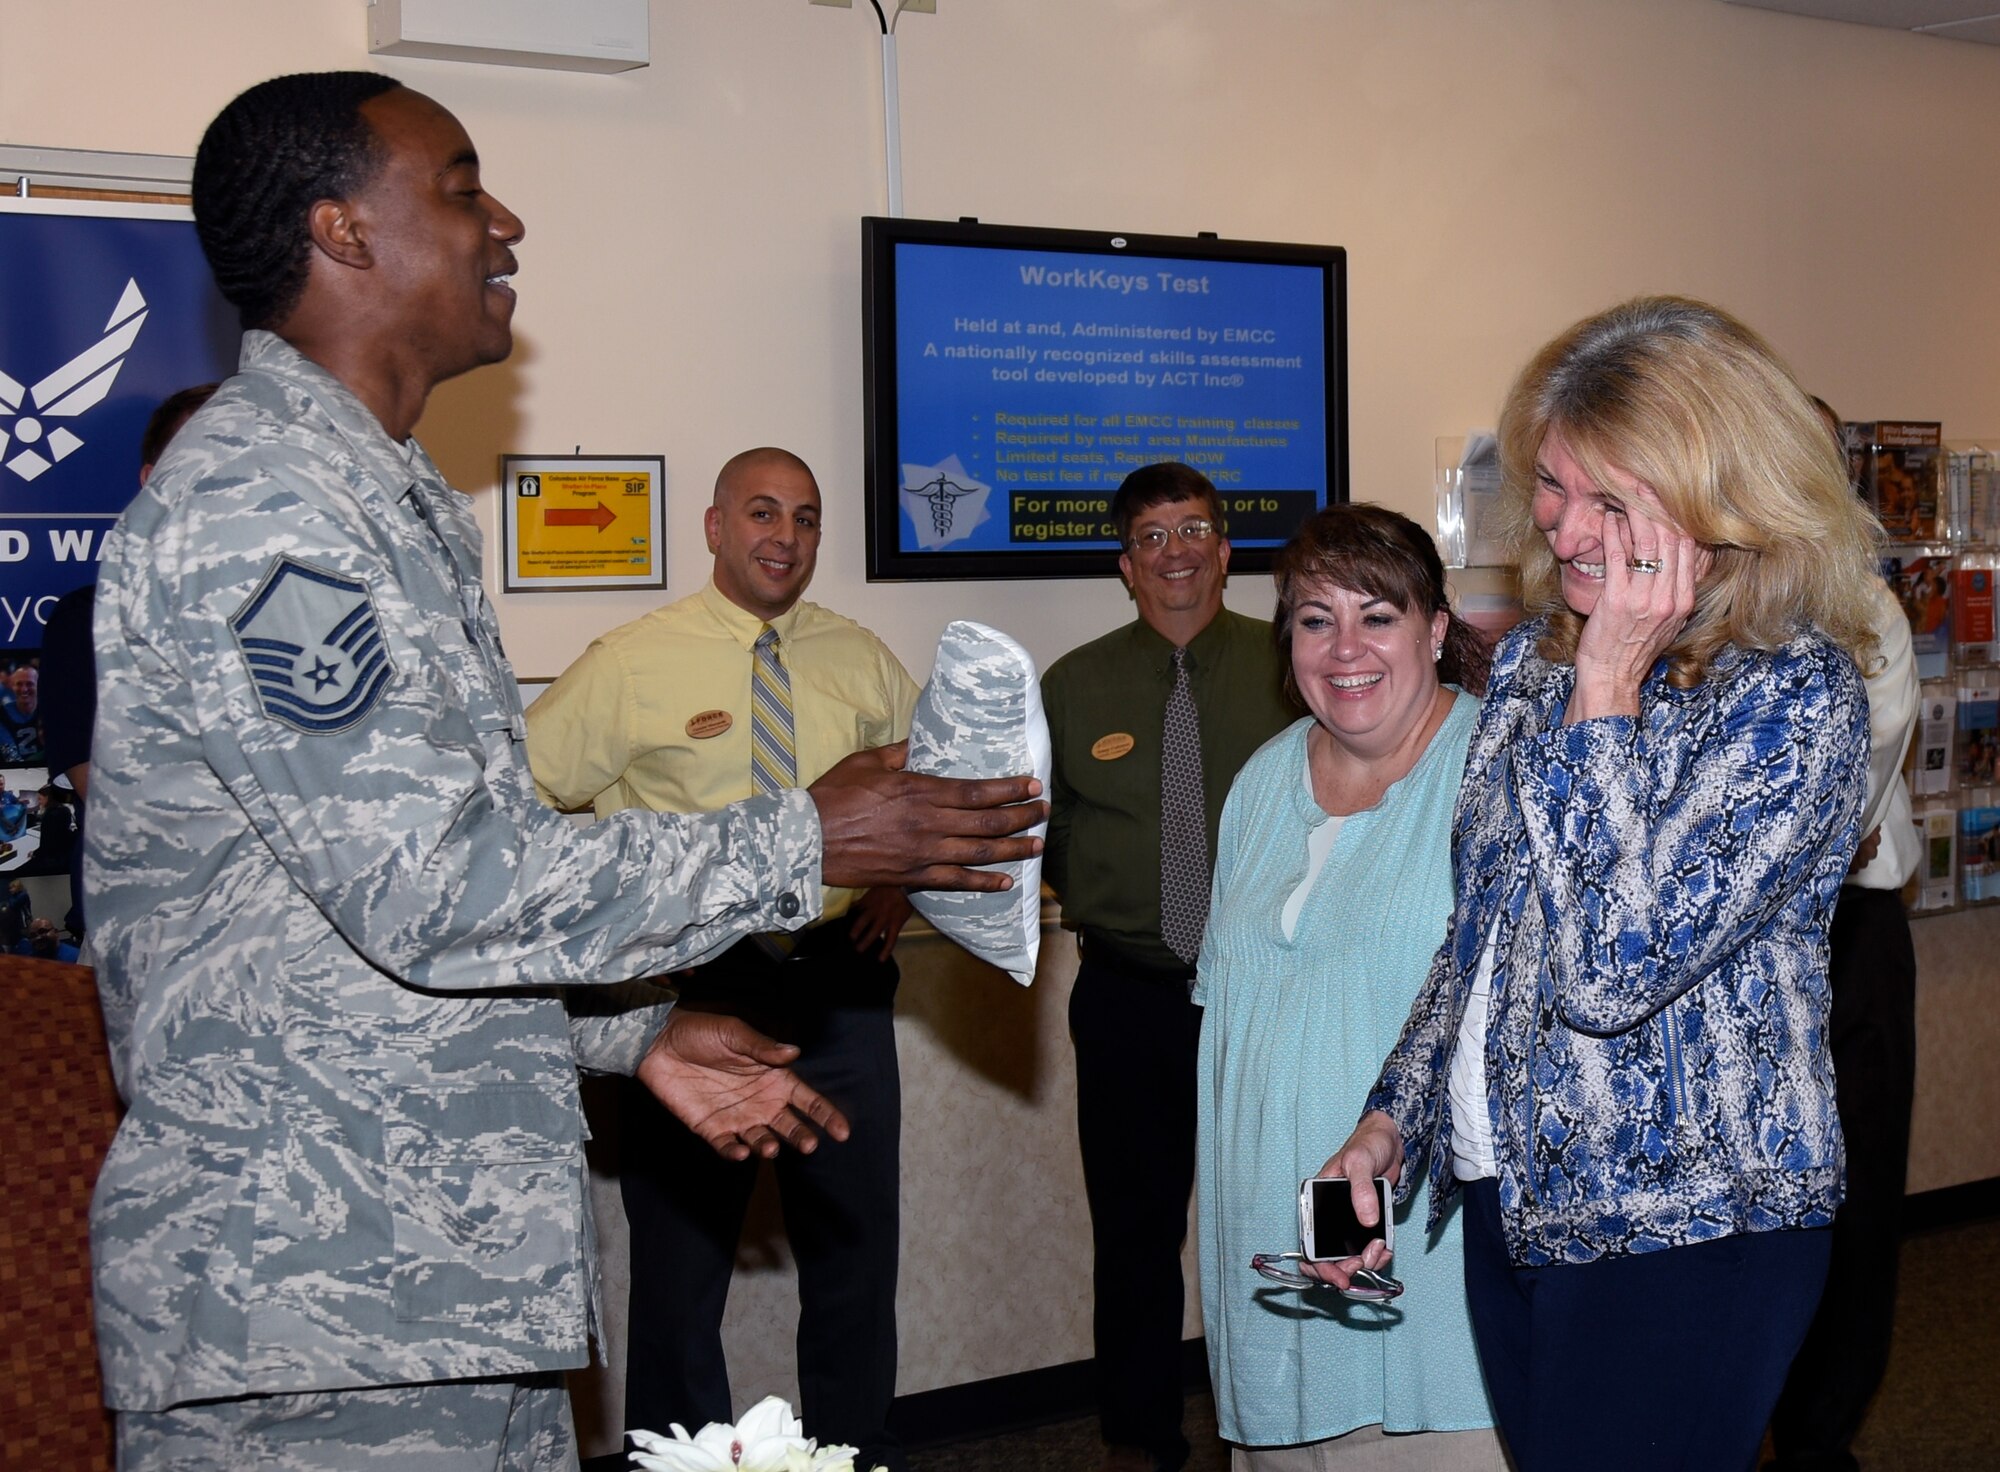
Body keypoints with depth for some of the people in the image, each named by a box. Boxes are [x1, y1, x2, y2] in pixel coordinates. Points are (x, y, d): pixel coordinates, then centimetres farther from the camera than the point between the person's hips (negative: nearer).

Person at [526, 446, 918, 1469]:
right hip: (689, 987, -3)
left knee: (854, 1247, 11)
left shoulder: (863, 664, 9)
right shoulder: (630, 664, -3)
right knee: (681, 1252, 5)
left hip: (839, 985, 4)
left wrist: (900, 883, 10)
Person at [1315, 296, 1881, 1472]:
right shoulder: (1536, 653, 6)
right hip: (1512, 1197, 7)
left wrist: (1606, 691, -22)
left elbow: (1613, 970, -25)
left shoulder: (1796, 692, -16)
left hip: (1684, 1232, -7)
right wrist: (1392, 1122, 7)